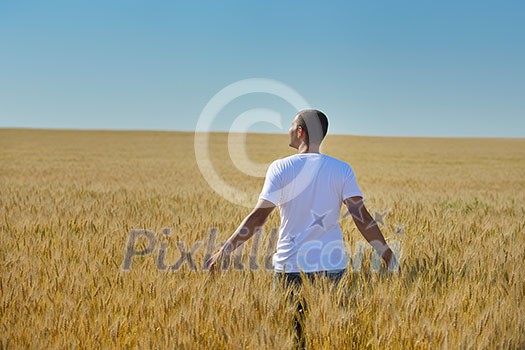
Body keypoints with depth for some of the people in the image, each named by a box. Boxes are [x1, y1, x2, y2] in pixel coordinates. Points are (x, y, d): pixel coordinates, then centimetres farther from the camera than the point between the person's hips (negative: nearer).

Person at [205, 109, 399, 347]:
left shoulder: (281, 168, -5)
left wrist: (223, 252, -7)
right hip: (332, 265, 2)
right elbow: (361, 216, -7)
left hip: (290, 266, -1)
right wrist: (387, 254, -2)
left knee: (293, 333, 9)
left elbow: (258, 216, -11)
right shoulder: (341, 170, 0)